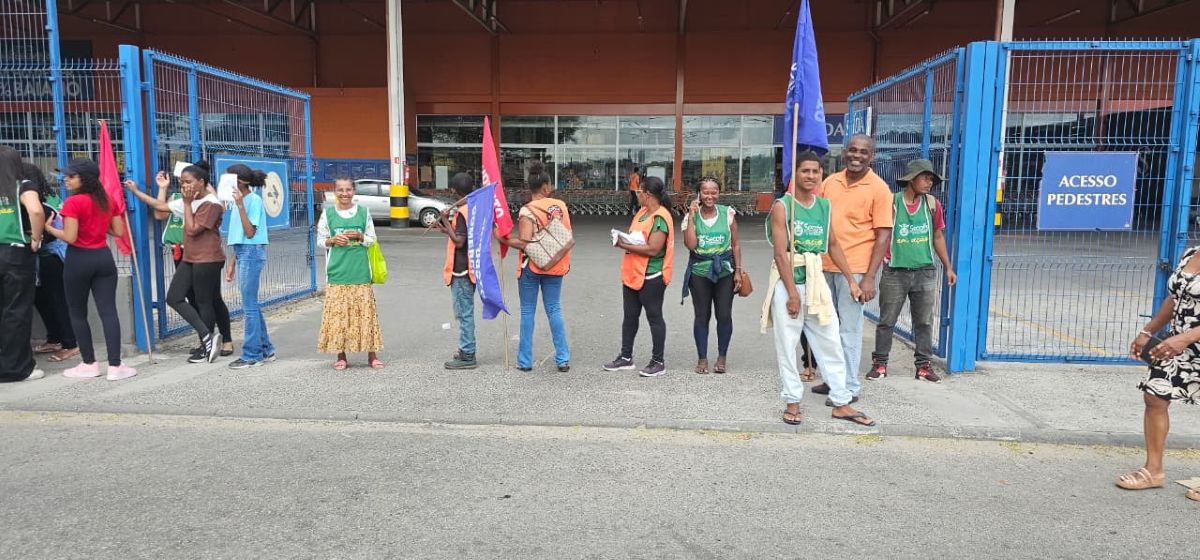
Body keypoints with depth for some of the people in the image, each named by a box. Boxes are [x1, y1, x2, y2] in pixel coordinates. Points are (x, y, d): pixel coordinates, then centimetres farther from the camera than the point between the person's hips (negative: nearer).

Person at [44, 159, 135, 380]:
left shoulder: (73, 202, -12)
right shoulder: (107, 200, 7)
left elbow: (70, 237, -15)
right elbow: (119, 231, 9)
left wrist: (48, 228, -1)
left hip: (79, 260, -5)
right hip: (103, 258, 5)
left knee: (77, 313, 10)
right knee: (108, 312, 0)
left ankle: (89, 364, 15)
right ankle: (115, 366, -3)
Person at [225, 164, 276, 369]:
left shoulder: (253, 200, -11)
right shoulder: (241, 200, 15)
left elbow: (250, 233, -18)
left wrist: (239, 205, -21)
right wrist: (233, 264, 19)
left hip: (252, 253, -9)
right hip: (243, 253, 9)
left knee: (249, 306, -4)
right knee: (251, 305, 13)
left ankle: (252, 355, 2)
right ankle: (265, 350, 21)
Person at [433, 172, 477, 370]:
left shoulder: (462, 212, -17)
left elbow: (459, 241, -21)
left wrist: (445, 222, -13)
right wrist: (446, 229, 16)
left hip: (461, 270, -9)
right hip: (470, 268, 9)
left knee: (464, 313, -5)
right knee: (466, 312, 16)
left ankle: (467, 356, 0)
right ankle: (466, 351, 25)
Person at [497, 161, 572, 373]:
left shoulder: (527, 211, -14)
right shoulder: (561, 206, 0)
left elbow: (524, 243, -19)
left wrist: (503, 240, -6)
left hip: (532, 266, -4)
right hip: (555, 266, 4)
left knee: (527, 312, 7)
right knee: (554, 310, 11)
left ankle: (525, 361, 12)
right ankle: (563, 359, 11)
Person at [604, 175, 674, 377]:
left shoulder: (660, 217, -17)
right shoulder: (642, 211, 11)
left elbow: (653, 249, -24)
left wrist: (625, 246, -19)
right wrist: (622, 239, -3)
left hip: (651, 277, -9)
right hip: (632, 274, 9)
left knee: (654, 317, 2)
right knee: (630, 316, 15)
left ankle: (658, 362, 13)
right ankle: (626, 357, 26)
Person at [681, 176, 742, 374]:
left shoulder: (728, 213, 2)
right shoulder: (691, 216, 1)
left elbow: (735, 244, 6)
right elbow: (691, 244, -12)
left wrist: (738, 270, 2)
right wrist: (691, 217, -13)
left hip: (724, 270, 0)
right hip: (700, 271, 0)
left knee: (724, 315, -1)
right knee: (702, 316, 4)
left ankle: (721, 357, 16)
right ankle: (702, 358, 16)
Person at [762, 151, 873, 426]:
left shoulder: (825, 206, 8)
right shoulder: (782, 206, -8)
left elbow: (834, 246, 14)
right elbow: (781, 253, -13)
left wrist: (851, 281, 11)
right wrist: (792, 292, -16)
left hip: (816, 281, 5)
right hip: (787, 282, -5)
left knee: (831, 344, 8)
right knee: (787, 346, 3)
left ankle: (841, 403, 17)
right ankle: (792, 401, 15)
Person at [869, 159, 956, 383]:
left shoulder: (932, 204, 4)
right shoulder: (891, 203, -7)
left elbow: (938, 237, 13)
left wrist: (948, 267, 14)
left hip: (925, 272, 3)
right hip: (895, 272, -3)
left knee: (924, 321, 9)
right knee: (887, 320, 4)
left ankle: (923, 364, 20)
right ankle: (880, 363, 15)